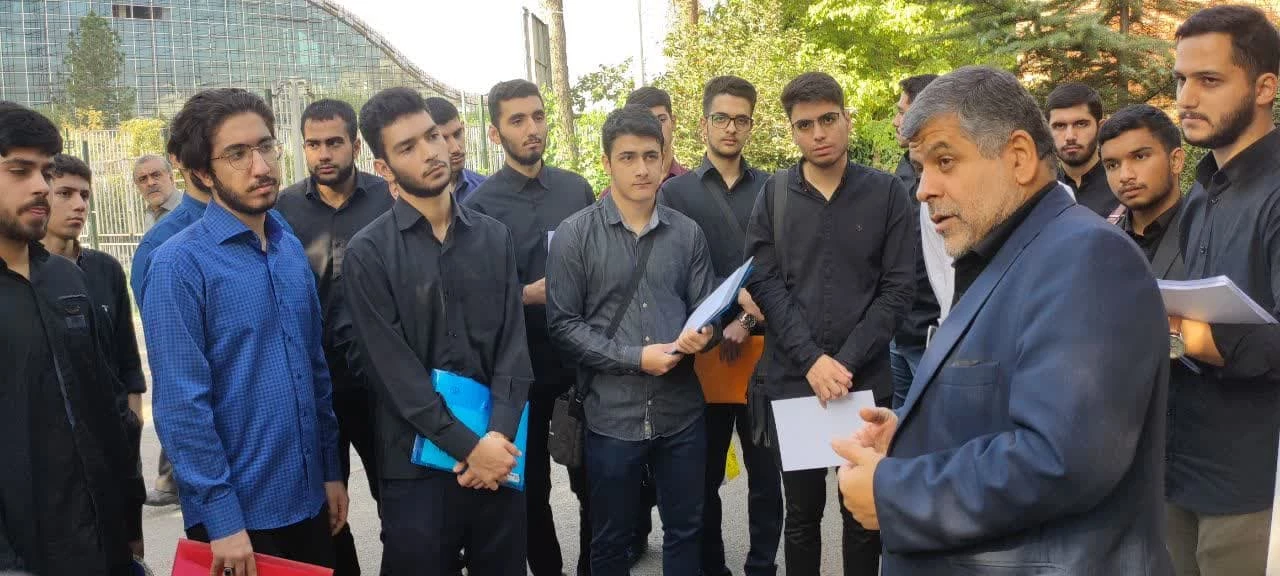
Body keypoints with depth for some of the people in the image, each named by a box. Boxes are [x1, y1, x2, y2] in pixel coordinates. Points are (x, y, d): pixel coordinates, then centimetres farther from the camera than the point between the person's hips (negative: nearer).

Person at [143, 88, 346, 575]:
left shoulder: (291, 249, 4)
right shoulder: (180, 264, -14)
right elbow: (179, 405, -16)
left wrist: (331, 470, 10)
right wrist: (222, 517, -16)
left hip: (308, 499, 6)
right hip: (237, 511, -6)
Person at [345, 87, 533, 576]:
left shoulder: (494, 237, 6)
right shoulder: (368, 253, -6)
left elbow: (514, 344, 0)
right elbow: (395, 370, -11)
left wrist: (498, 435, -13)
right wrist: (468, 446, -15)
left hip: (499, 452, 3)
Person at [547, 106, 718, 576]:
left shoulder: (688, 233, 4)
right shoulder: (574, 234, -5)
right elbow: (563, 325, -8)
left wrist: (701, 336, -16)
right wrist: (636, 357, -16)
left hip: (682, 411, 3)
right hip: (611, 415, -2)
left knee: (686, 532, 17)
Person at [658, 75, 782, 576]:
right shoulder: (675, 192, 5)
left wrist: (748, 321, -11)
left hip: (763, 348, 1)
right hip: (703, 350, -1)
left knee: (766, 470, 7)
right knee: (705, 474, 10)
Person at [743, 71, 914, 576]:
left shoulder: (888, 193, 0)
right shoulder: (773, 194, 3)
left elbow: (896, 290, -4)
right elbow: (764, 284, -4)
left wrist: (847, 363, -13)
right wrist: (812, 360, -14)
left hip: (866, 382, 0)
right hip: (790, 381, 1)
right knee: (801, 511, 13)